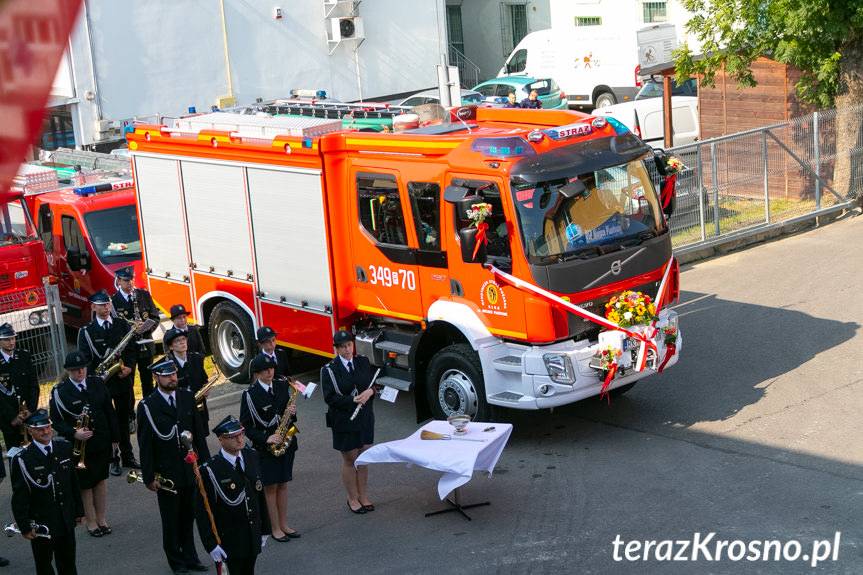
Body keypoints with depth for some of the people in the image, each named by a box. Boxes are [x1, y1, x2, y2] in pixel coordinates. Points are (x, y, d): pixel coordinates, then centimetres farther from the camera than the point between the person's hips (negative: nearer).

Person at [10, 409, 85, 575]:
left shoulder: (64, 448, -1)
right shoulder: (22, 460, -16)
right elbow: (19, 498, -12)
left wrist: (78, 510, 11)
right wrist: (25, 527, -13)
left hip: (66, 521, 4)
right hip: (41, 524, -4)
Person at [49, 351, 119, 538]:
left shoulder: (97, 383, 0)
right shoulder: (59, 392, -11)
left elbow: (109, 412, 6)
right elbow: (56, 421, -10)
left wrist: (114, 437, 6)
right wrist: (74, 433, -25)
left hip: (102, 443, 3)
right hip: (78, 446, -3)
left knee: (101, 480, 16)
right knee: (85, 485, 9)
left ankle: (101, 518, 31)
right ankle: (91, 522, 24)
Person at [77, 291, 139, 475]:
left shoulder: (122, 325, 5)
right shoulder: (86, 331, -4)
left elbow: (132, 349, 5)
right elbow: (84, 360, -7)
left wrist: (129, 367, -11)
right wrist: (95, 377, -20)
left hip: (123, 381, 3)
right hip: (101, 383, -3)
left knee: (124, 419, 12)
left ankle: (128, 456, 23)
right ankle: (112, 460, 12)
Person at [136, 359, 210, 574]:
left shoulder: (187, 398, 3)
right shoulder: (147, 406, -10)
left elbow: (198, 433, 9)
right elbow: (145, 444, -8)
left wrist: (205, 462, 7)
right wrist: (149, 476, -9)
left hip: (190, 470, 4)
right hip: (166, 474, -4)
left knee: (188, 516, 13)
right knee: (171, 519, 8)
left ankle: (190, 557, 28)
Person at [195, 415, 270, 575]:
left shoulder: (252, 457, 1)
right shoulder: (210, 470, -18)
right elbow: (202, 511, -15)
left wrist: (264, 529, 11)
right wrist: (211, 544, -17)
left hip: (253, 539, 6)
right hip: (228, 542, -6)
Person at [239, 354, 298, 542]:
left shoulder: (282, 385, 3)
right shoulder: (250, 394, -12)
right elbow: (246, 426, -10)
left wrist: (292, 413, -10)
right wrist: (265, 438, -21)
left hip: (286, 442, 5)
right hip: (265, 447, -5)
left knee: (283, 484, 12)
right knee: (270, 487, 3)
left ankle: (283, 525, 22)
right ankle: (275, 528, 12)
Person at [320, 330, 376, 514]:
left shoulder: (363, 362, 4)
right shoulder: (329, 370, -10)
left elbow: (373, 384, 9)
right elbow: (330, 397, -14)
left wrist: (370, 392, -14)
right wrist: (353, 400, -21)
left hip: (365, 418, 4)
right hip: (344, 421, -4)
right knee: (349, 459, 6)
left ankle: (363, 496, 24)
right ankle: (352, 498, 20)